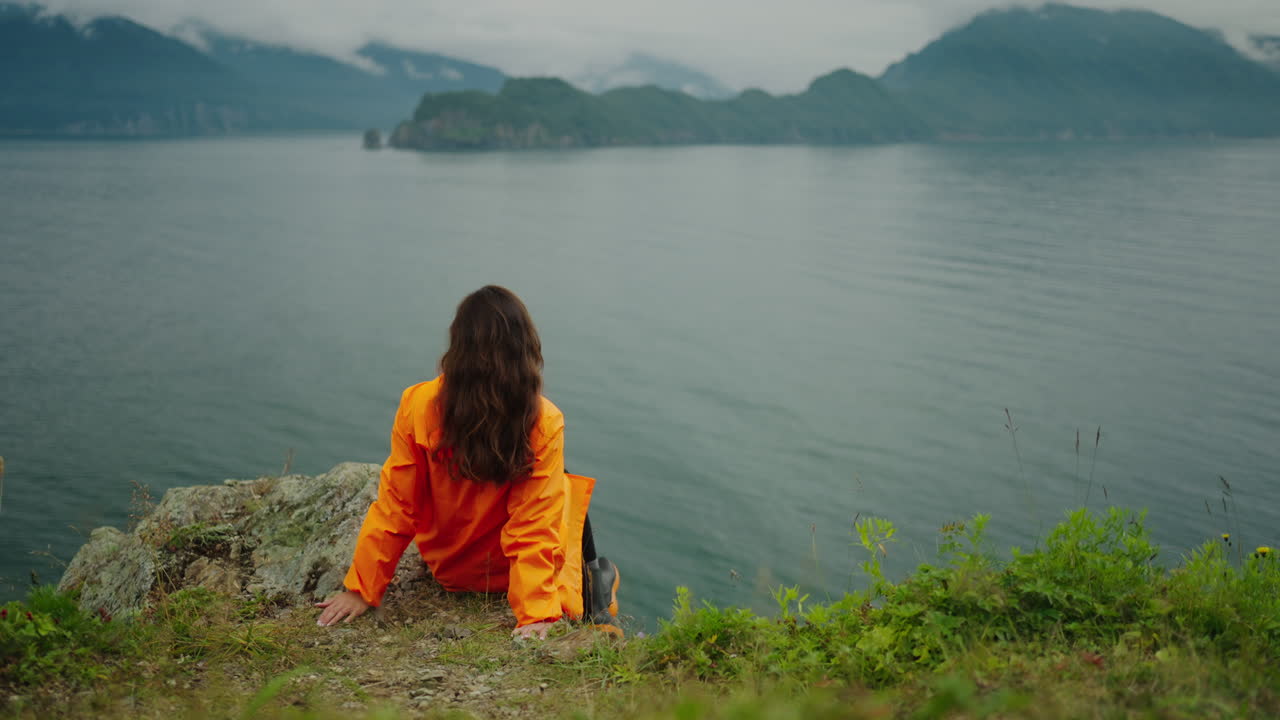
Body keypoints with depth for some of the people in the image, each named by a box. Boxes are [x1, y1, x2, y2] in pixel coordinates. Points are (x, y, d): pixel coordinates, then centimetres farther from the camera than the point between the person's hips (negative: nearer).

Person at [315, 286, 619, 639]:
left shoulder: (418, 405, -24)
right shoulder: (544, 424, -27)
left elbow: (395, 507, -18)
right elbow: (535, 525, -28)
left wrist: (360, 588, -9)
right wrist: (537, 612, -22)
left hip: (446, 569, 2)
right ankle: (592, 579, 12)